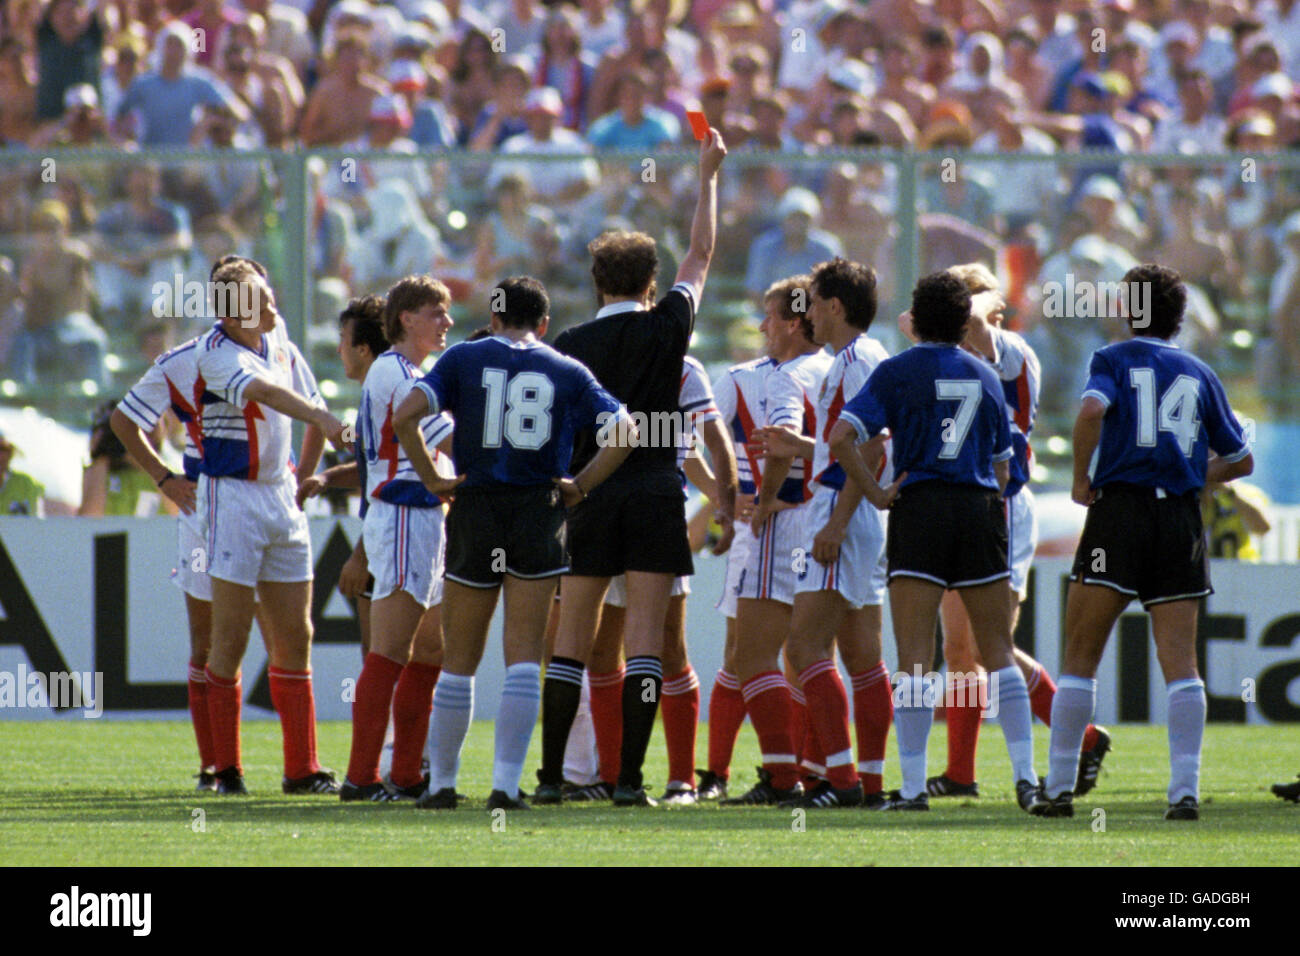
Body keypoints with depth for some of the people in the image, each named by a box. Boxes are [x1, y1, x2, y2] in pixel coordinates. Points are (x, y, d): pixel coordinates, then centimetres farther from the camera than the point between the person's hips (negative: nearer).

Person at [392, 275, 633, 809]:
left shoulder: (465, 359, 4)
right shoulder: (567, 372, 7)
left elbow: (405, 416, -8)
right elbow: (623, 431, 0)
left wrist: (432, 479, 0)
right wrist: (579, 486, 4)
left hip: (476, 509, 0)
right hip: (539, 516, 0)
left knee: (460, 659, 10)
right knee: (524, 658, -1)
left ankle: (441, 781, 16)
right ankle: (506, 784, -10)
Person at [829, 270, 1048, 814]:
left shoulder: (897, 372, 0)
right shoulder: (985, 377, 12)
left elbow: (841, 437, -11)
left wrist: (877, 494, -4)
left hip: (920, 510, -3)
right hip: (982, 511, 3)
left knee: (914, 661, -2)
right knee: (997, 652, 8)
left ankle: (913, 786, -7)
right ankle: (1025, 775, -2)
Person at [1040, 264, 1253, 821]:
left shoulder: (1114, 359, 4)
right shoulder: (1200, 375, 14)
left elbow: (1092, 410, -18)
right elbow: (1240, 461, 20)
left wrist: (1081, 479, -7)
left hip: (1120, 508, -3)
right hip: (1181, 519, 3)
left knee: (1080, 656, 5)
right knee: (1180, 663, -1)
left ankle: (1060, 787, 5)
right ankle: (1185, 790, -12)